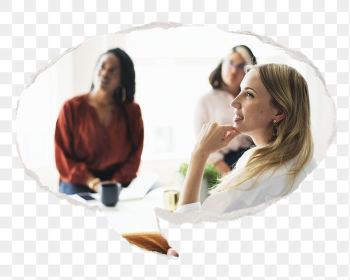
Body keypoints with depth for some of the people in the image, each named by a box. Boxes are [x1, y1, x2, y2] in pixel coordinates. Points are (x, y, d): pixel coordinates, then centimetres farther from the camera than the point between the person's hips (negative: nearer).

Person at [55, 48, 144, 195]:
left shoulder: (132, 111, 6)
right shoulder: (72, 108, 0)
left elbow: (134, 155, 4)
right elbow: (63, 158, -2)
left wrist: (115, 182, -13)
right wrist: (93, 183, -15)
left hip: (120, 183, 2)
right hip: (79, 184, -1)